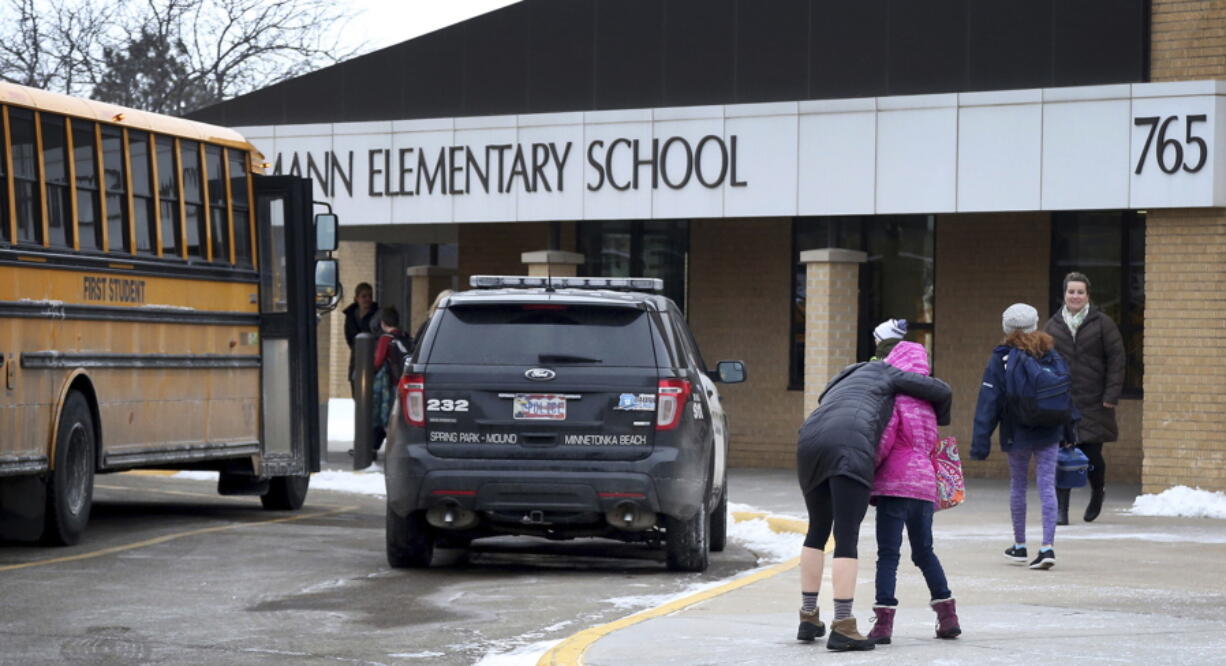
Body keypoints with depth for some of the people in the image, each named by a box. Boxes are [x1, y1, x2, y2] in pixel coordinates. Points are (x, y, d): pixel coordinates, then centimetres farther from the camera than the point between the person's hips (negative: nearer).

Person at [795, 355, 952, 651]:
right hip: (848, 449, -6)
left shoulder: (838, 385, 41)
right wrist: (938, 419, 44)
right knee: (847, 538, -6)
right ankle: (842, 627, -11)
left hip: (809, 441, 6)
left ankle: (808, 618, 26)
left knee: (817, 530, 22)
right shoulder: (881, 373, 25)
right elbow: (941, 391, 23)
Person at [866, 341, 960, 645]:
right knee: (924, 552, 19)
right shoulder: (926, 402, 19)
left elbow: (885, 439, -15)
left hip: (895, 483, -7)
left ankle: (883, 621, -13)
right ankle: (948, 616, 18)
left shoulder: (893, 397, -4)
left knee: (888, 554, -6)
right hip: (925, 484, 7)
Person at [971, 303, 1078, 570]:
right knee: (1047, 486, 0)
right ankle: (1048, 546, -10)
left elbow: (988, 402, -10)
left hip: (1016, 434, -1)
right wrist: (1069, 430, 16)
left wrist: (980, 441, -9)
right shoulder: (1051, 355, 1)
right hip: (1048, 433, 1)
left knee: (1017, 486, 15)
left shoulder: (1001, 359, -8)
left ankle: (1020, 546, 25)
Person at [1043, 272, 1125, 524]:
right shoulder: (1052, 325, 10)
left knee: (1091, 454, 0)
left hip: (1093, 403, -2)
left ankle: (1098, 491, 32)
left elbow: (1116, 361, -1)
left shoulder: (1102, 324, 2)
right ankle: (1061, 510, 0)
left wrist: (1111, 396, -7)